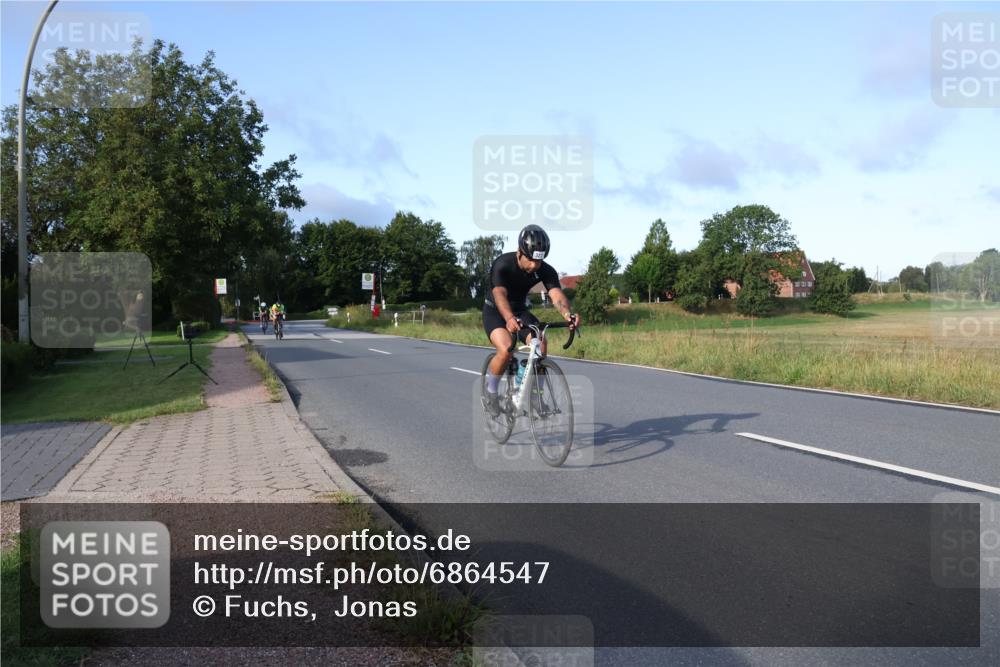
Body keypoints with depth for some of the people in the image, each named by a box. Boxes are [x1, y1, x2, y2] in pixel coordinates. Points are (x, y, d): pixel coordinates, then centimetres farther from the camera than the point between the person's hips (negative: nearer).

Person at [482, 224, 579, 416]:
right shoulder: (502, 264, -28)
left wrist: (567, 313, -55)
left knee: (540, 343, -23)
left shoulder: (546, 271, -17)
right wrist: (509, 318, -63)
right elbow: (500, 294, -43)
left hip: (520, 310, 4)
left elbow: (556, 294, -32)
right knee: (506, 350, -29)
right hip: (495, 312, -4)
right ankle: (490, 391, -2)